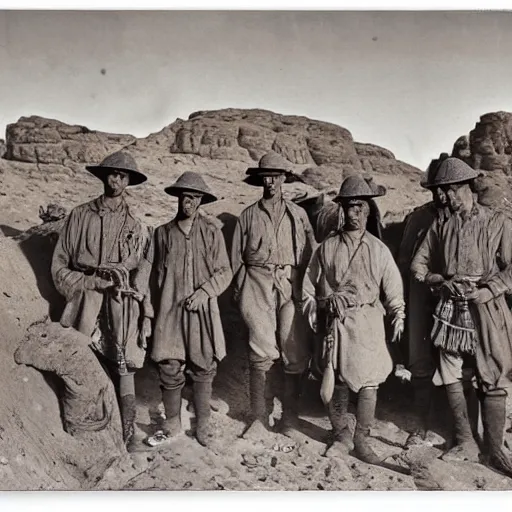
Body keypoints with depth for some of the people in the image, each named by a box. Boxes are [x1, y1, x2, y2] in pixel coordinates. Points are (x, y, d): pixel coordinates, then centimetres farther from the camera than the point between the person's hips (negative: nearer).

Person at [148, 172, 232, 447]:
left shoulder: (211, 231, -1)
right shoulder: (163, 232, 6)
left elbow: (224, 272, 1)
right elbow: (158, 274, 13)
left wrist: (204, 291, -13)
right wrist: (156, 311, 13)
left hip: (202, 310, -1)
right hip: (170, 311, 1)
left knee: (203, 369, 6)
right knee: (170, 369, 3)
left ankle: (202, 425, 23)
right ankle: (172, 423, 23)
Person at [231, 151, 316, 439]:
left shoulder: (298, 214, 11)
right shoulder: (248, 215, 12)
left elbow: (311, 255, 8)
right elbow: (237, 258, 11)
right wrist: (241, 293, 3)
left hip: (292, 287, 1)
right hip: (258, 286, 0)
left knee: (295, 355, 0)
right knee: (262, 353, -3)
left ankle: (290, 418, 14)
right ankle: (259, 417, 10)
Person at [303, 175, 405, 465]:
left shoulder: (379, 250, 6)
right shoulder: (327, 247, 7)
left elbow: (393, 288, 9)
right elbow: (311, 286, 13)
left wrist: (399, 317, 4)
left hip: (369, 320, 0)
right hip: (335, 321, 1)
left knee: (369, 382, -3)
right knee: (336, 380, 3)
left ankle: (362, 439, 12)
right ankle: (341, 436, 20)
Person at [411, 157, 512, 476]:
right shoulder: (441, 225, 9)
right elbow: (419, 264, 13)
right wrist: (439, 281, -3)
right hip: (450, 309, 3)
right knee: (451, 377, 6)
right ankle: (466, 444, 21)